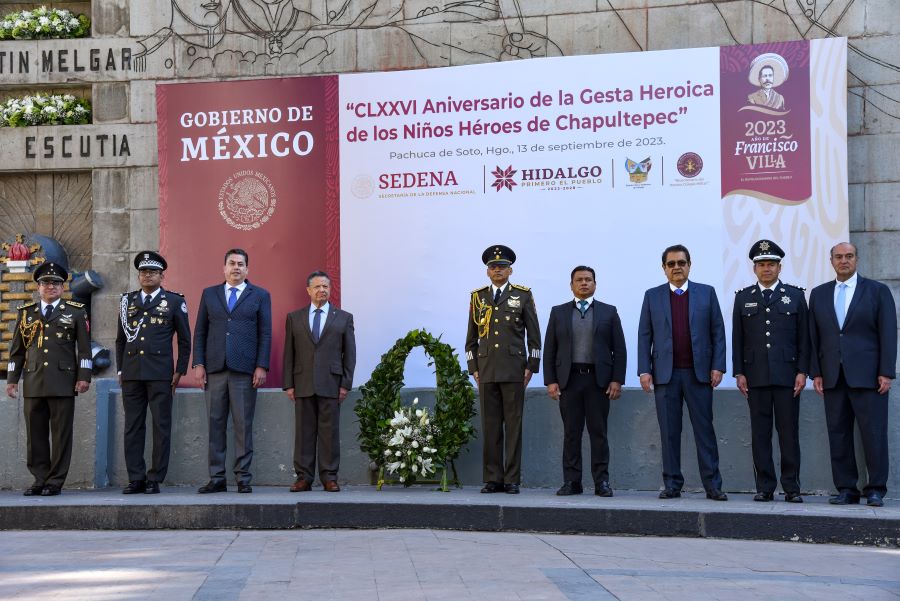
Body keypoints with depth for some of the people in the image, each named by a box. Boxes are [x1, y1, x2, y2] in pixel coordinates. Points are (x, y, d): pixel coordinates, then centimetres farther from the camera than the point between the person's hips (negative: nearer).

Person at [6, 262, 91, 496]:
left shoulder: (75, 312, 7)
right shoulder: (26, 313, 14)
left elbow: (84, 347, 3)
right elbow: (16, 350, 15)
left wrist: (84, 376, -4)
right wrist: (12, 380, 10)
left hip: (63, 383, -3)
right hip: (33, 383, 3)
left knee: (61, 433, -1)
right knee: (35, 433, 4)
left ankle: (56, 481, 4)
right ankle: (40, 479, 12)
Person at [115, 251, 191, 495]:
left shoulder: (174, 301, 5)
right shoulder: (127, 301, 15)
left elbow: (184, 340, 6)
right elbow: (120, 339, 18)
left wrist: (180, 371, 1)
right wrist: (120, 369, 11)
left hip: (160, 374, -3)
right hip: (131, 373, 3)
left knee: (161, 427, -2)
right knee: (132, 427, 3)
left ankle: (155, 479, 4)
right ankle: (136, 478, 9)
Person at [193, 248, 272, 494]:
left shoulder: (260, 296, 9)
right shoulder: (209, 294, 15)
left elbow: (265, 334, 4)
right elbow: (200, 332, 13)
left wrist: (262, 367, -5)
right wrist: (198, 364, 3)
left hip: (245, 370, -2)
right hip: (214, 369, 2)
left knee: (243, 425, -2)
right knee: (215, 423, 2)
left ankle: (243, 478, 3)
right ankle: (216, 478, 6)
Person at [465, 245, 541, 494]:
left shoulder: (523, 295, 6)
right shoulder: (478, 297, 12)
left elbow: (534, 334, 5)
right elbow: (471, 337, 15)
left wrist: (531, 367, -1)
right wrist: (474, 368, 8)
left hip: (514, 369, -2)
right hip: (486, 369, 2)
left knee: (513, 425, -1)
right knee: (490, 426, 3)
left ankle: (512, 479, 2)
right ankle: (492, 479, 7)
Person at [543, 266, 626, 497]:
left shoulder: (609, 312, 8)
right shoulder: (558, 312, 10)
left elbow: (619, 349, 5)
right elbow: (549, 350, 8)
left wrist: (617, 380, -4)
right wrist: (551, 380, -1)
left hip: (598, 380, -1)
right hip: (568, 380, 1)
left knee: (598, 432, 0)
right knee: (571, 432, 2)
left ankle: (601, 482, 4)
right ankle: (571, 482, 6)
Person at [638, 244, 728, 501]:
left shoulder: (706, 293, 7)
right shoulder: (652, 296, 9)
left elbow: (718, 332, 5)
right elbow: (644, 335, 6)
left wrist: (718, 366, -4)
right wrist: (644, 370, -2)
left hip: (698, 373, -1)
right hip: (665, 374, 1)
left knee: (704, 430, 0)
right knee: (669, 432, 3)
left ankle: (712, 485, 3)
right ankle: (672, 484, 9)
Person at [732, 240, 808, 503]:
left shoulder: (795, 296, 8)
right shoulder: (743, 298, 11)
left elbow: (804, 337, 5)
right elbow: (737, 339, 9)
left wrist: (802, 371, -3)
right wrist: (739, 373, 1)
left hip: (787, 374, -1)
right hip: (755, 376, 1)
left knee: (789, 432, 0)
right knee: (760, 433, 2)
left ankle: (791, 487, 5)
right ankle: (764, 487, 7)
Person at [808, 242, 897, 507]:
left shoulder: (878, 291, 5)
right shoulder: (819, 294, 14)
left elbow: (888, 334, 0)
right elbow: (814, 336, 11)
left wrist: (886, 372, -7)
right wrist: (816, 372, 3)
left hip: (867, 376, -3)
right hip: (833, 376, 3)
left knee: (874, 433, -3)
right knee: (838, 435, 3)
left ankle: (876, 489, 6)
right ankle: (846, 489, 9)